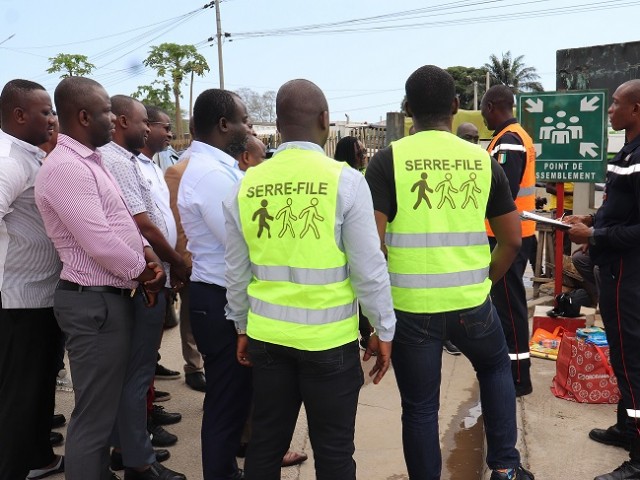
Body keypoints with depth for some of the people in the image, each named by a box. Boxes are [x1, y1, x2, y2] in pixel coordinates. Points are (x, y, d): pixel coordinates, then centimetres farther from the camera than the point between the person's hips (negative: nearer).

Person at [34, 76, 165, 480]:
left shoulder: (90, 160, 13)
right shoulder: (66, 167, -19)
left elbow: (120, 220, 19)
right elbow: (101, 242, -25)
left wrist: (148, 254, 2)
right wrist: (145, 274, -9)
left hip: (112, 297, 10)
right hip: (95, 303, -10)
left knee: (106, 405, 22)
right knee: (94, 415, 1)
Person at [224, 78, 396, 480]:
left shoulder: (247, 185, 0)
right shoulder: (344, 180, -12)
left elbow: (236, 271, 7)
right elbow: (368, 267, -10)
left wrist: (242, 327, 20)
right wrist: (384, 330, 2)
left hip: (267, 335, 4)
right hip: (329, 338, -4)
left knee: (266, 442, 17)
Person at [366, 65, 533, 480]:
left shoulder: (389, 160, -7)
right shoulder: (483, 160, 2)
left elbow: (372, 243, -13)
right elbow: (512, 240, 5)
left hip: (410, 307, -2)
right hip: (471, 304, 2)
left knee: (420, 408, 15)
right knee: (496, 366, 31)